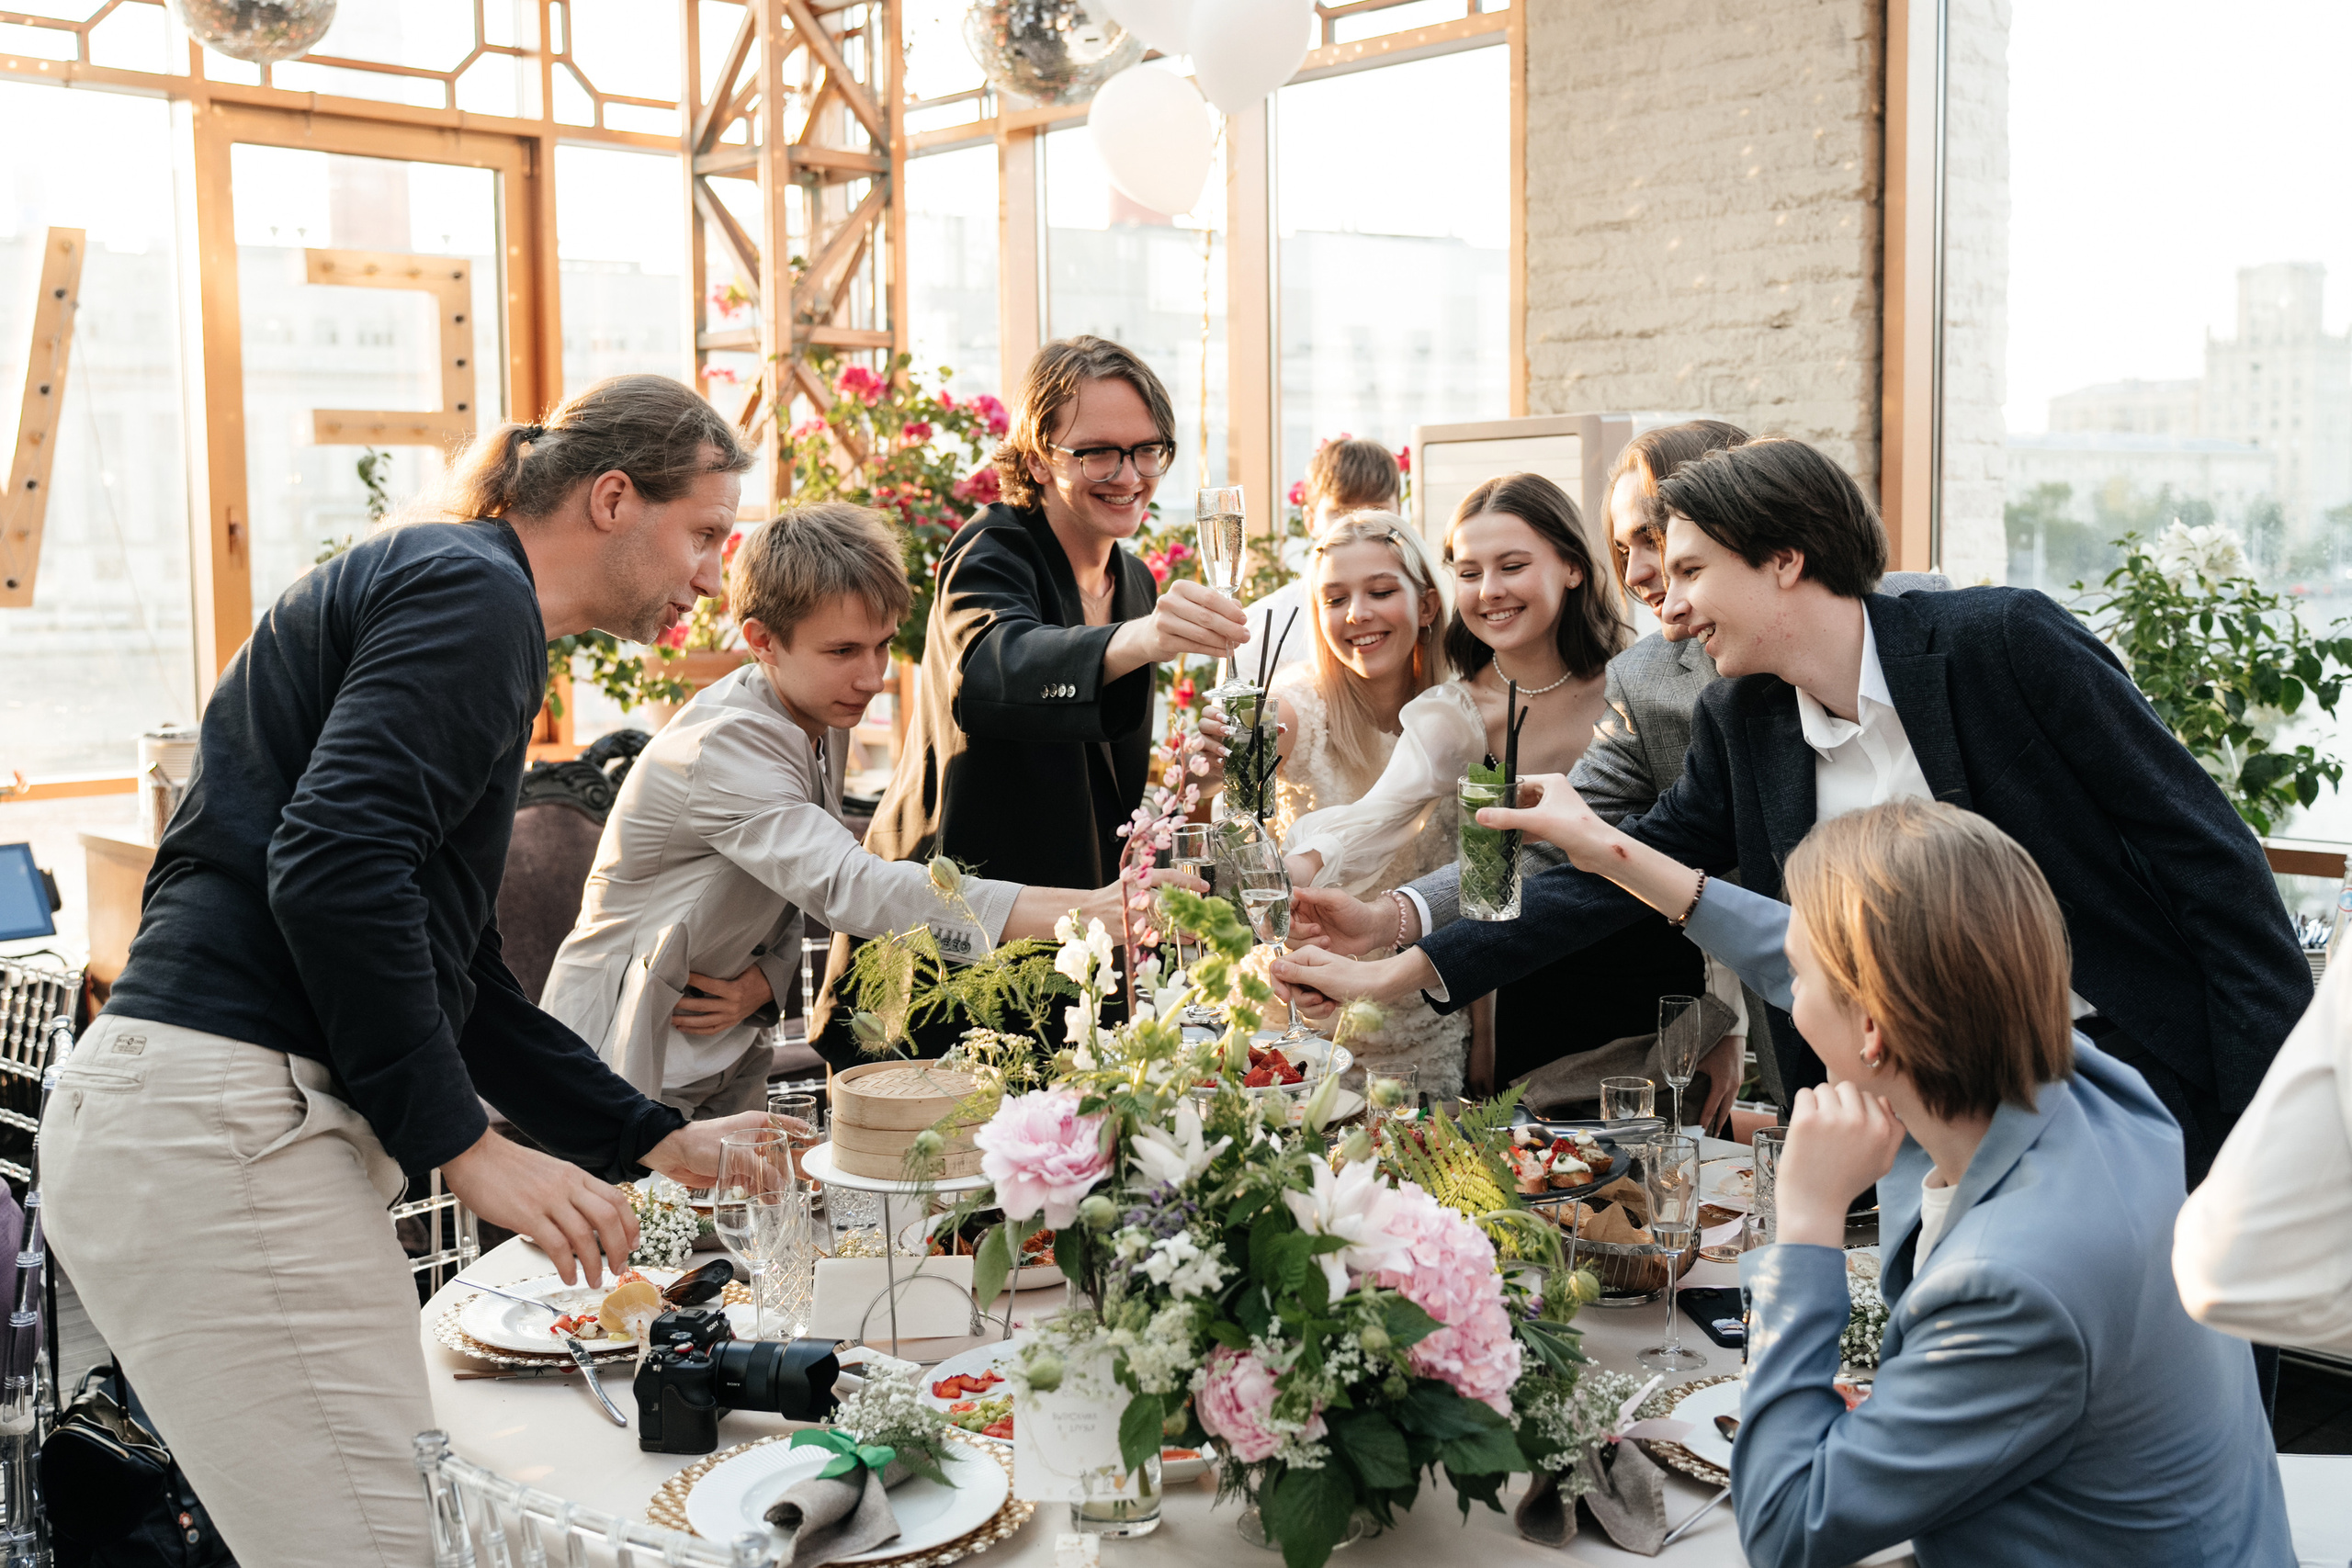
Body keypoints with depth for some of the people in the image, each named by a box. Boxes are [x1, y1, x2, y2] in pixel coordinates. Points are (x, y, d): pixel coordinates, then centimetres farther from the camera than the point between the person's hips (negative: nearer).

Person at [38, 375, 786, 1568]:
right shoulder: (474, 589, -7)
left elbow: (458, 975, 26)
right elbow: (333, 867, -22)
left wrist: (659, 1142, 24)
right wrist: (462, 1143, -16)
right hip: (225, 1121, -10)